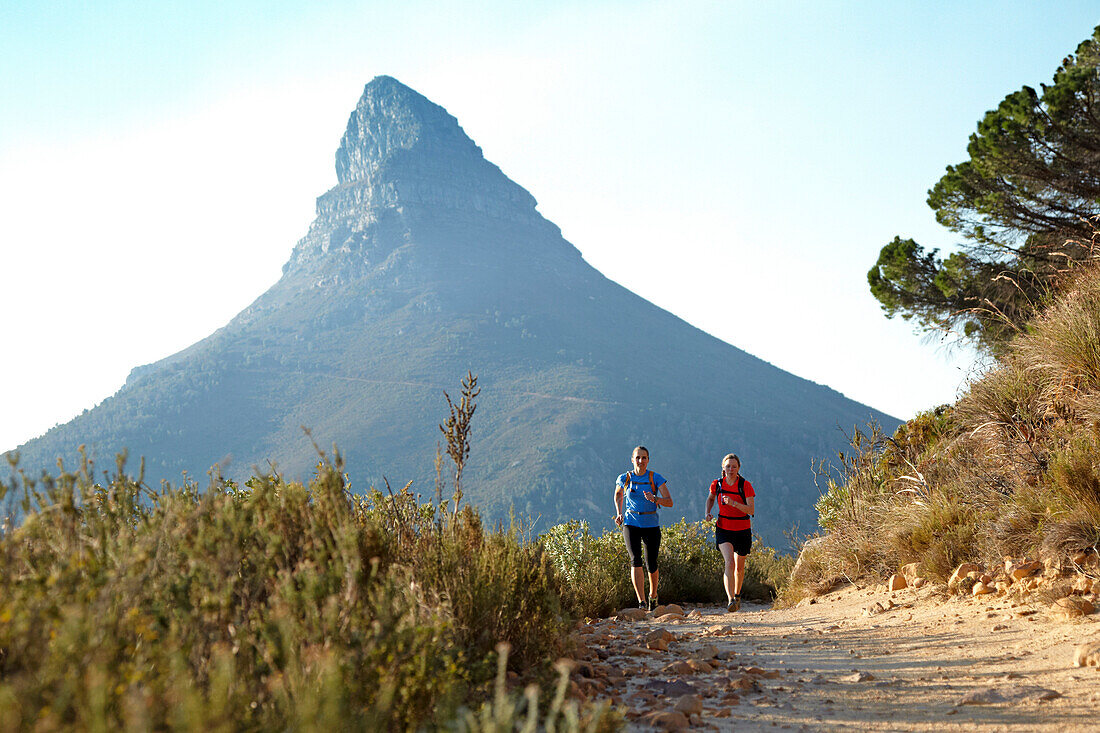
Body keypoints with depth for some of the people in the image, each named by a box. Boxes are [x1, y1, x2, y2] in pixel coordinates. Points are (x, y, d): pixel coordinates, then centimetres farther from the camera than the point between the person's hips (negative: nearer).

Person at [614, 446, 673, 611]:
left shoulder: (656, 478, -4)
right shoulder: (624, 478, 1)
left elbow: (670, 502, -10)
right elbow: (618, 495, 22)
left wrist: (655, 499, -29)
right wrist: (619, 513, 9)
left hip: (651, 525, 0)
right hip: (631, 524, 0)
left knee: (651, 565, 3)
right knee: (635, 560, -18)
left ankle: (653, 596, 32)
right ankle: (641, 602, -19)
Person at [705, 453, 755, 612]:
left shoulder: (745, 486, -11)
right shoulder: (717, 484, -2)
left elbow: (751, 510, -17)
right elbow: (710, 498, 19)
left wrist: (733, 503, -30)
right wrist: (708, 513, 1)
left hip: (742, 531, 0)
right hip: (723, 529, 0)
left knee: (739, 567, 12)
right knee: (729, 562, -21)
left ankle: (737, 594, 39)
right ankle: (730, 600, -29)